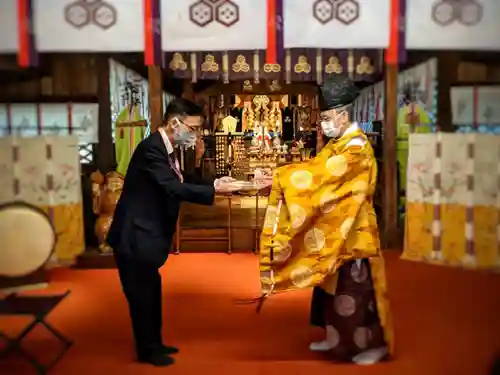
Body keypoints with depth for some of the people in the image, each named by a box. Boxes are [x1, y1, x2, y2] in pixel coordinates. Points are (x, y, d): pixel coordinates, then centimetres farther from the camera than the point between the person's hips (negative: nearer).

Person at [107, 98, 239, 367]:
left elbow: (181, 184, 10)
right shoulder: (151, 147, -22)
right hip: (134, 235, -10)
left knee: (151, 291, 19)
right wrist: (214, 189, -30)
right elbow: (173, 189, -31)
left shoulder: (165, 148, 8)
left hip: (147, 234, 10)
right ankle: (146, 350, 21)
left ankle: (154, 344, 34)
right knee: (141, 294, 5)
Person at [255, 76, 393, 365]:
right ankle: (336, 338, 30)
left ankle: (375, 344, 17)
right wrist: (282, 178, -12)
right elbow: (318, 173, 2)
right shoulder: (337, 144, 11)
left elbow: (321, 175, -26)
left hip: (351, 233, -9)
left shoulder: (357, 148, -19)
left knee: (356, 289, 1)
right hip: (333, 230, 9)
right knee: (333, 286, 16)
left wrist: (281, 178, -23)